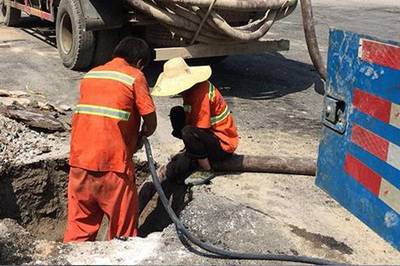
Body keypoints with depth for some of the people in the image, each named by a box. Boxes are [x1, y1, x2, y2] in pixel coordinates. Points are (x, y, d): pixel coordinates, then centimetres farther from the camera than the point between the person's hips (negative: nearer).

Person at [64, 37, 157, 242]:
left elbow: (90, 113, 17)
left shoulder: (90, 74, 15)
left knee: (80, 221, 16)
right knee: (123, 226, 9)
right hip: (113, 163, -5)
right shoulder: (135, 76, -2)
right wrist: (140, 137, 17)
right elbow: (151, 123, -5)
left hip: (80, 159, 6)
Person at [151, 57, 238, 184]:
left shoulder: (201, 94, -28)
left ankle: (206, 170, -12)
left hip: (224, 145, -10)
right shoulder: (190, 89, 0)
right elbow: (190, 116, 10)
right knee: (176, 113, 6)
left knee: (188, 132, -34)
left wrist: (178, 133, -11)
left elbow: (201, 129, -25)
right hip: (212, 134, 10)